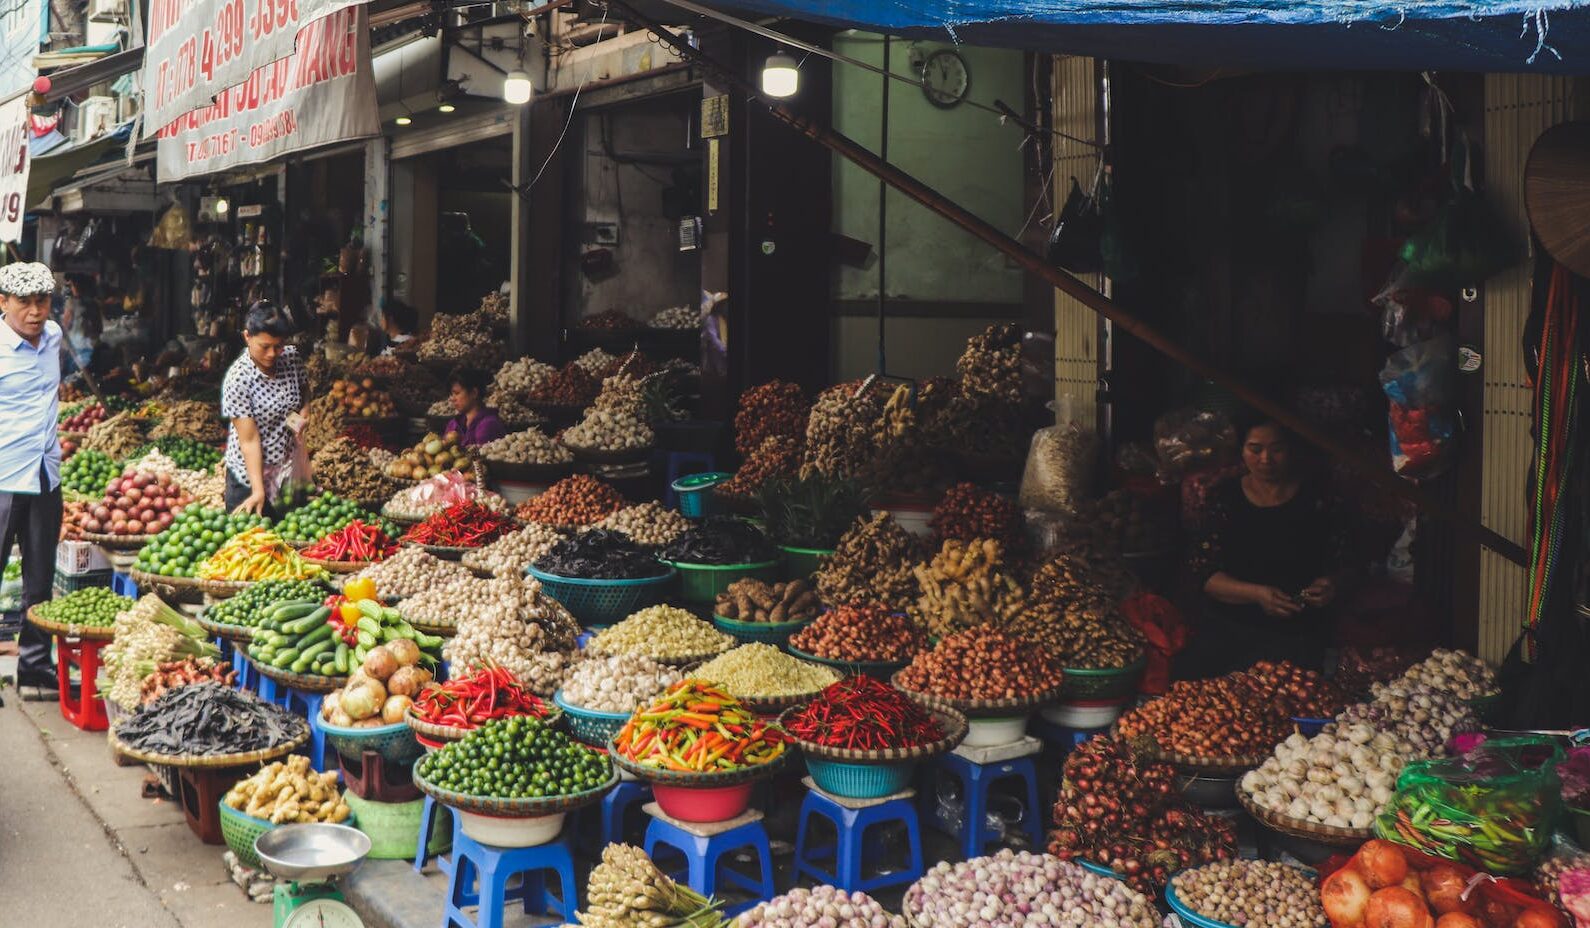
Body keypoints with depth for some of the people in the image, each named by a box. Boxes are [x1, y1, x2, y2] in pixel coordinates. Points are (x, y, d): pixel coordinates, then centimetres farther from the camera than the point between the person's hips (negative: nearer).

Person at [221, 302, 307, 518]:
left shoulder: (291, 357, -8)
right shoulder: (238, 378, -23)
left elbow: (304, 389, 15)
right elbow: (249, 439, -24)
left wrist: (302, 414, -6)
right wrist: (258, 491, -28)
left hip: (288, 467, 5)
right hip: (250, 474, -5)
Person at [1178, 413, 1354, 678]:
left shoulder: (1314, 500, 4)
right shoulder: (1225, 498, 5)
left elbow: (1344, 565, 11)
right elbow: (1203, 573, -2)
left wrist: (1332, 585, -14)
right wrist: (1257, 594, -18)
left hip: (1294, 632, -1)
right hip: (1224, 624, 1)